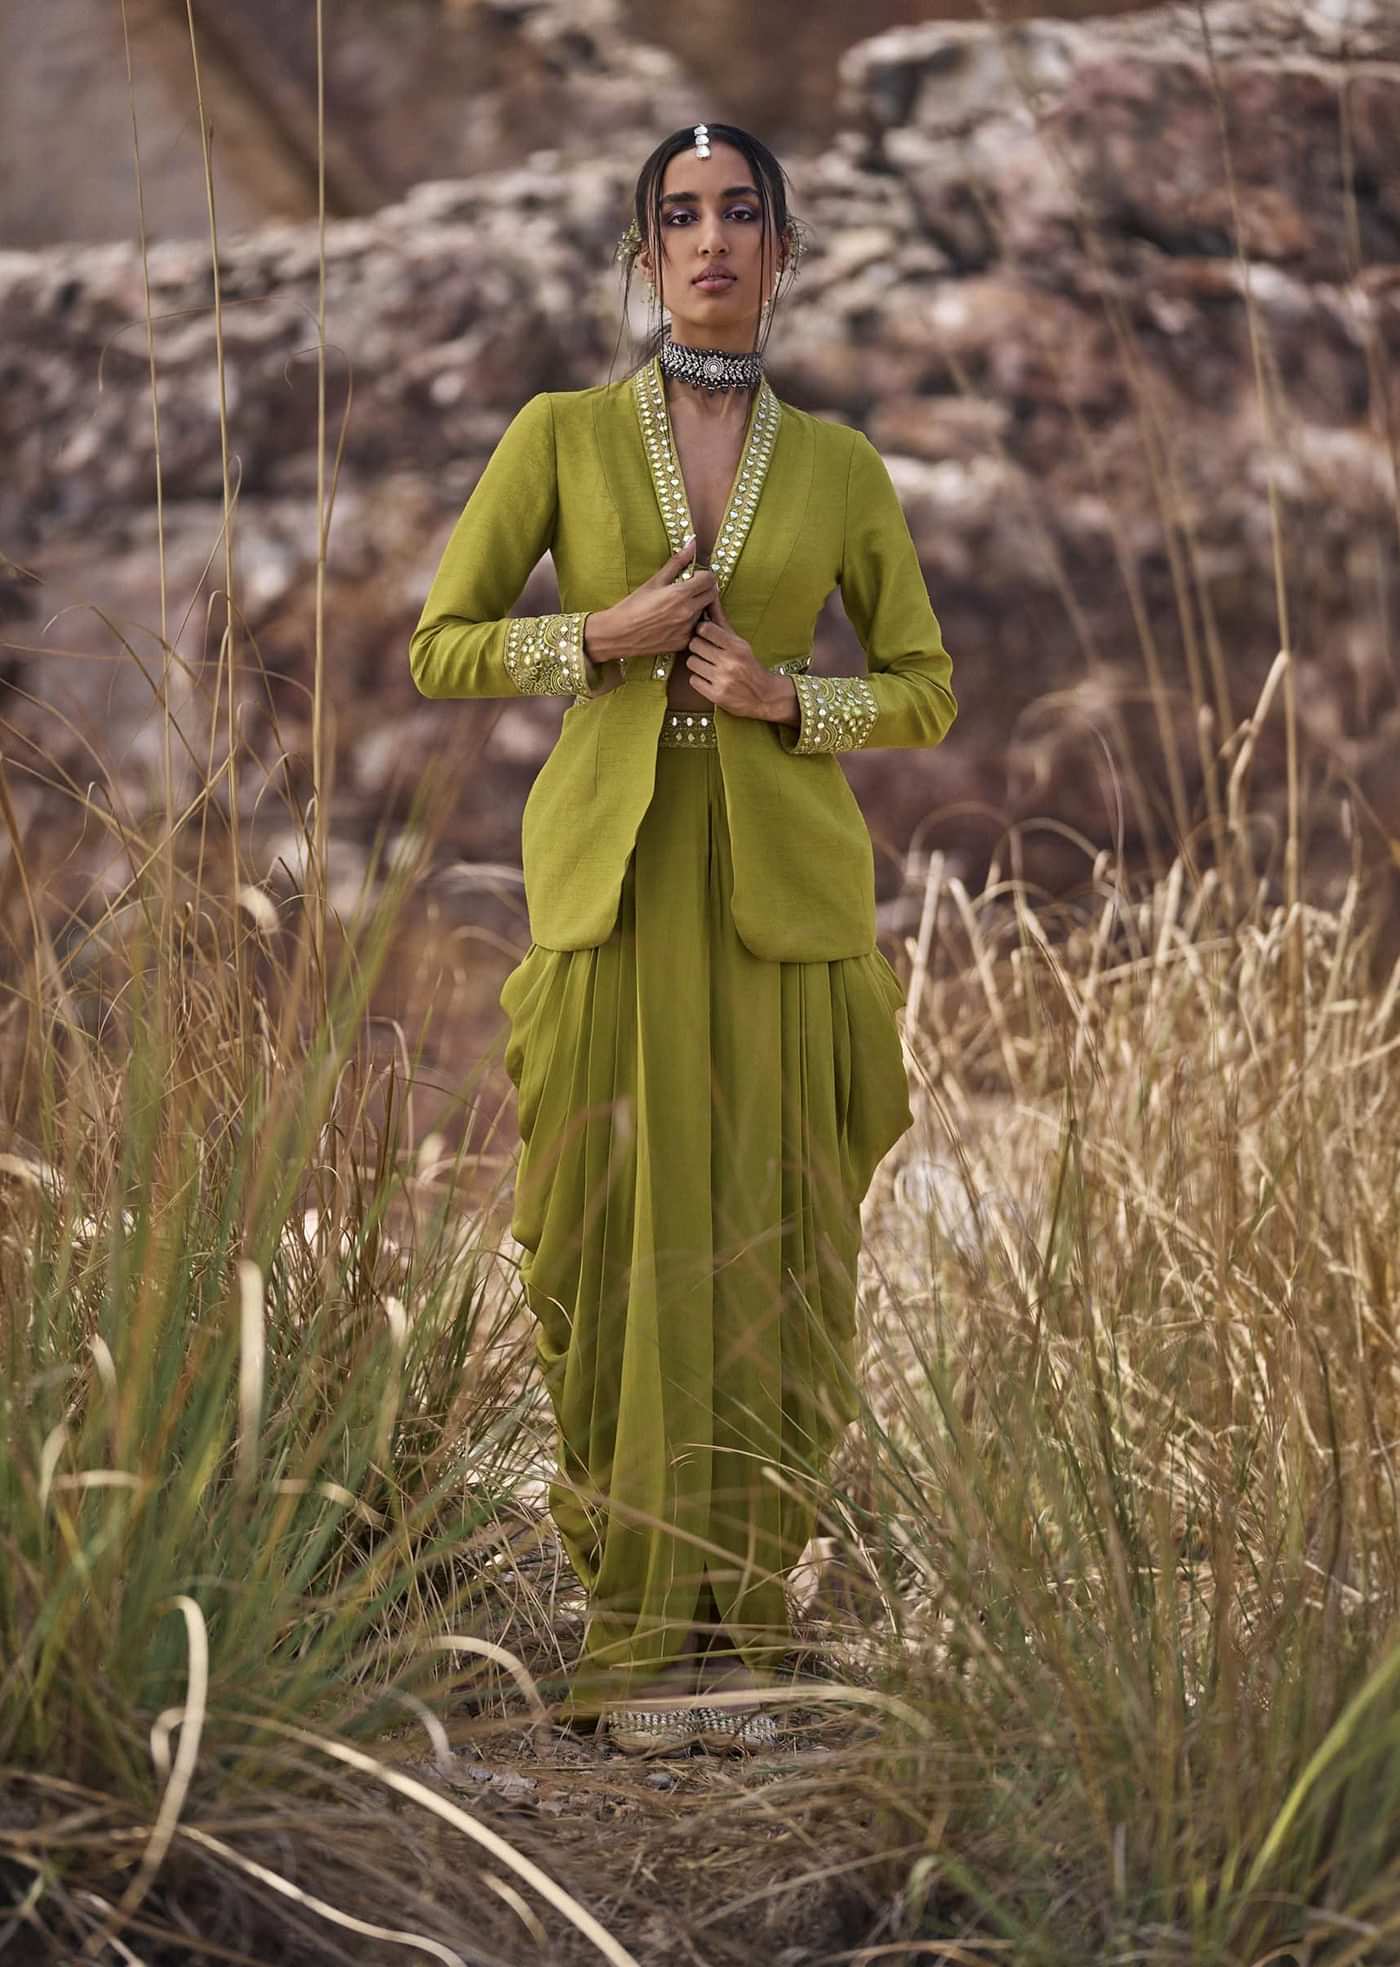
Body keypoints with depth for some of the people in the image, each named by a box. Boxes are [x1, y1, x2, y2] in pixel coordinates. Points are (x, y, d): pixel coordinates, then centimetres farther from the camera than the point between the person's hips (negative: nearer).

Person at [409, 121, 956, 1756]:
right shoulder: (560, 434, 5)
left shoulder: (840, 467, 8)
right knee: (619, 1251, -3)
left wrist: (788, 695, -5)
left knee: (766, 1255, 0)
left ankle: (738, 1635, 8)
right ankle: (632, 1636, 5)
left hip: (784, 891, 1)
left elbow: (926, 690, 13)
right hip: (611, 881, -1)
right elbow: (439, 648, 5)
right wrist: (606, 636, -9)